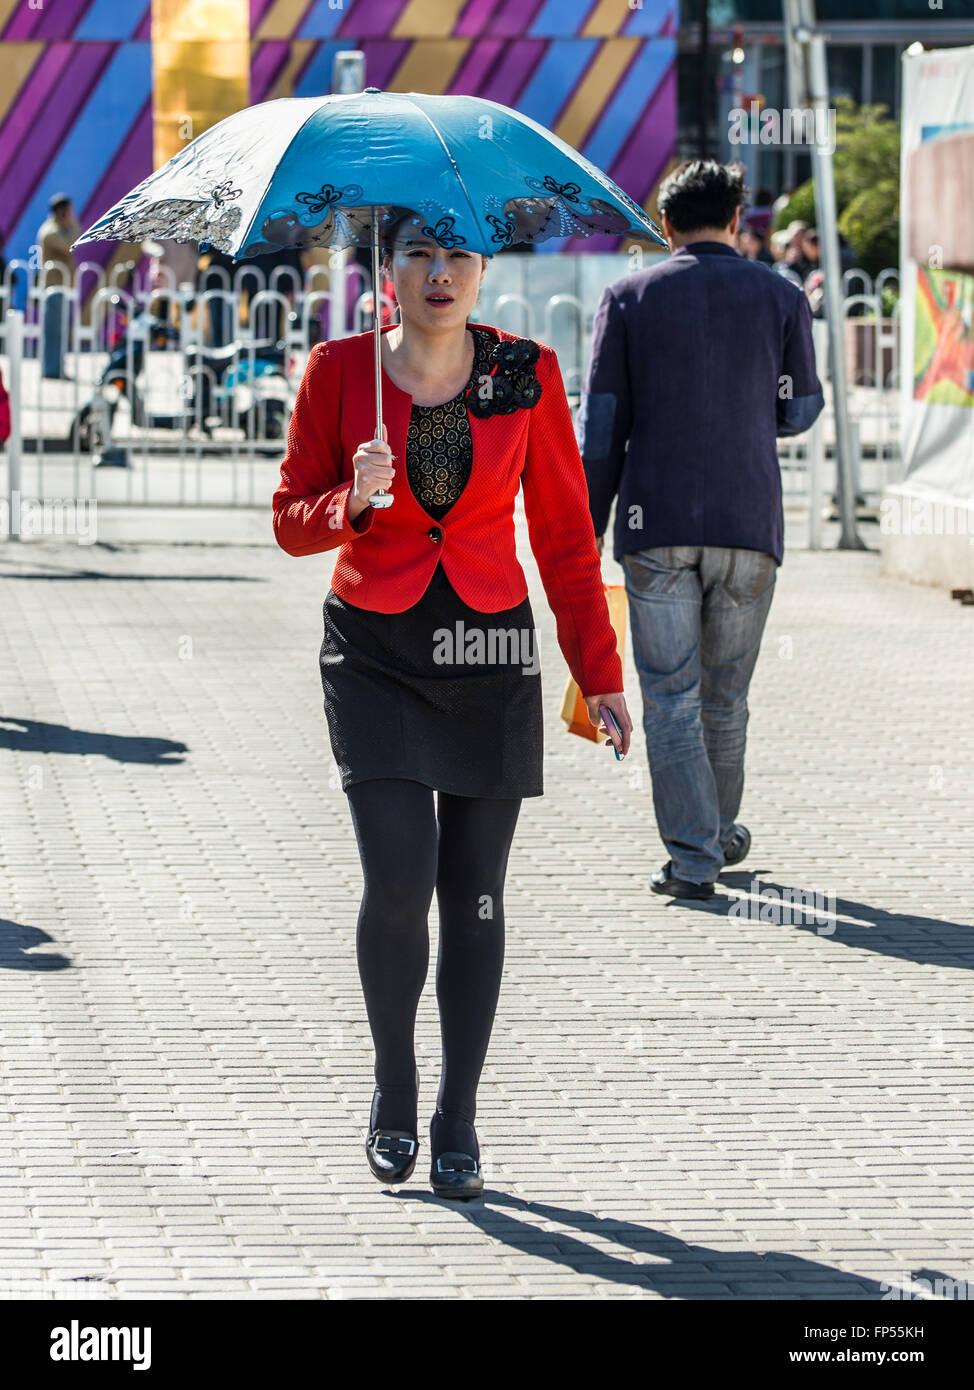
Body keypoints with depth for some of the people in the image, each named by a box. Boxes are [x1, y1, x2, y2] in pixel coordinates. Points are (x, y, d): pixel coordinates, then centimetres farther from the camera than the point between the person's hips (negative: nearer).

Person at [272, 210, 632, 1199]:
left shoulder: (527, 375, 0)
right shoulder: (338, 372, -2)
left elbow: (563, 532, 5)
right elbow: (292, 520, 5)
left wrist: (599, 673, 1)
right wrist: (352, 501, -18)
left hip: (490, 651, 1)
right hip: (373, 649, -1)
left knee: (473, 893, 3)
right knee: (399, 877, -14)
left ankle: (458, 1120, 15)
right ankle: (392, 1085, 10)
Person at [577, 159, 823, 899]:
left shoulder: (628, 298, 1)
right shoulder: (781, 298, 3)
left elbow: (600, 427, 0)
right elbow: (800, 413, 10)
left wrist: (586, 531, 6)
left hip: (655, 524, -1)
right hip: (749, 520, 1)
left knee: (670, 695, 1)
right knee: (726, 693, 15)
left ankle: (693, 857, -5)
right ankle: (722, 832, 30)